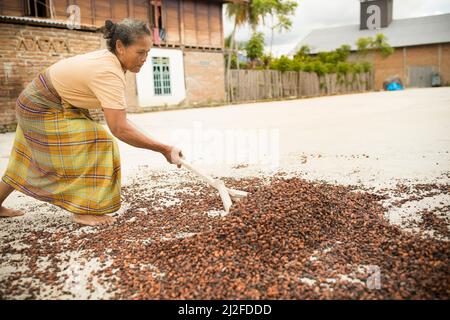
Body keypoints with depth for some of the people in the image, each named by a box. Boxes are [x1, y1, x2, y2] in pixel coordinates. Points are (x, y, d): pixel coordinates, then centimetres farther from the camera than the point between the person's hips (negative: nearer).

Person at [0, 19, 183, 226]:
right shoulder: (109, 73, -35)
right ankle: (83, 211, -9)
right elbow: (119, 129, -42)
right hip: (44, 110, -9)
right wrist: (164, 149, -39)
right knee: (95, 145, -17)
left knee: (34, 159, 22)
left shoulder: (108, 57, -6)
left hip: (37, 103, 9)